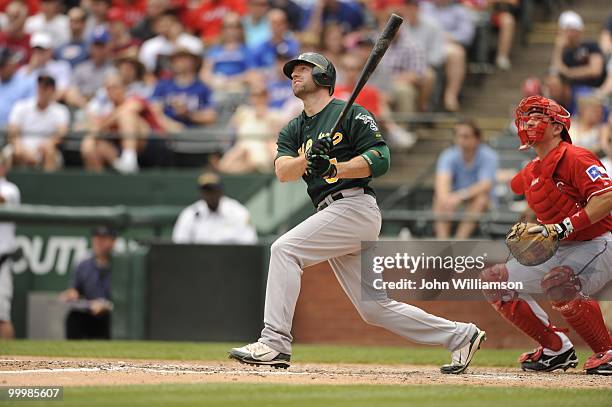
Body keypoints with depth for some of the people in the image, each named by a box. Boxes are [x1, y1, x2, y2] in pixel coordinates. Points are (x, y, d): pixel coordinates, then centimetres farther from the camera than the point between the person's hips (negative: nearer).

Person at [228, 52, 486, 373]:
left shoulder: (351, 113, 2)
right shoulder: (292, 130, 21)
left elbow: (380, 159, -10)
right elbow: (283, 172, 2)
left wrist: (334, 168, -21)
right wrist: (307, 159, -19)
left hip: (355, 205, -8)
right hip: (333, 213, 8)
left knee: (285, 249, -21)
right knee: (373, 307, 7)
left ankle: (275, 342, -24)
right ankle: (461, 336, 16)